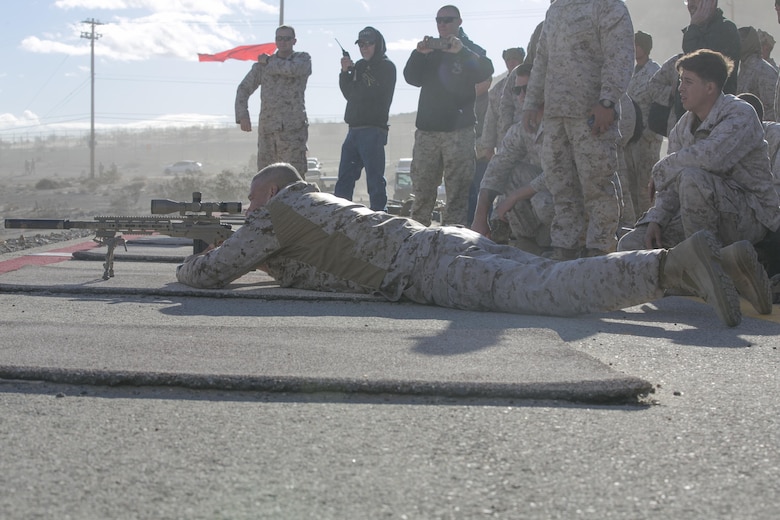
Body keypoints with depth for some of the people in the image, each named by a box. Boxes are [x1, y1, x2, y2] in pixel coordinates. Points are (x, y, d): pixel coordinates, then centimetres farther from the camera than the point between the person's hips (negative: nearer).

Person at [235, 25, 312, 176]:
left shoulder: (303, 59, 7)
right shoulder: (262, 65, 15)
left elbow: (293, 69, -16)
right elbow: (243, 89, 16)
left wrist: (268, 62, 0)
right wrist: (242, 116, 1)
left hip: (293, 128, -3)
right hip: (267, 128, 3)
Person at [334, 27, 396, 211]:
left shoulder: (386, 67, -2)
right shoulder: (360, 65, 18)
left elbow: (371, 93, -12)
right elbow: (348, 93, 13)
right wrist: (345, 72, -3)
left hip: (373, 130, -7)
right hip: (354, 129, 7)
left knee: (375, 180, -8)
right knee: (344, 180, 9)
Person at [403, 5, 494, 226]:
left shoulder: (471, 49, 8)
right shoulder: (430, 49, 18)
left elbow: (485, 72, -11)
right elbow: (412, 78, 6)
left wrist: (461, 51, -25)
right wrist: (419, 54, -11)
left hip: (459, 130, -3)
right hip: (427, 128, 3)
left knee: (457, 190, -9)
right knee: (421, 188, 1)